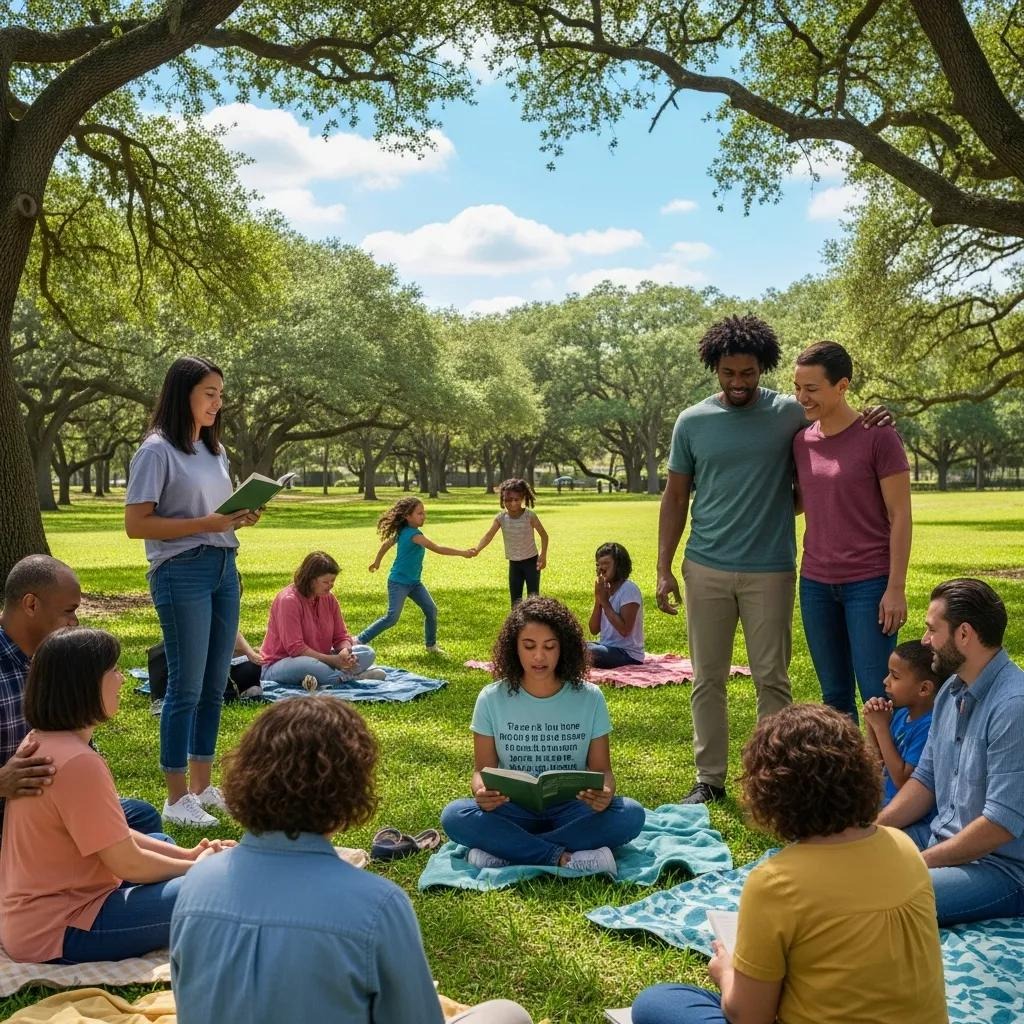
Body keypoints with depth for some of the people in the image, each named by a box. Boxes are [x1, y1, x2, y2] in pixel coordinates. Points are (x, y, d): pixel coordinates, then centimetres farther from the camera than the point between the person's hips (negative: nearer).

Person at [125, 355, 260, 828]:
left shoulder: (214, 450, 15)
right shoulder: (157, 450, -8)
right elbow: (136, 524, -14)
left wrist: (240, 519, 1)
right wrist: (204, 524, -19)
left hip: (224, 568, 8)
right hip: (182, 572, -8)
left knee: (215, 684, 11)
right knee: (186, 686, -4)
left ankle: (202, 785, 23)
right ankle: (177, 798, 6)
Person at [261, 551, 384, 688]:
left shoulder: (329, 599, 3)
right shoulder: (288, 600, -18)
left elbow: (341, 636, 6)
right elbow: (295, 648, -23)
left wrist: (345, 651, -20)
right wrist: (333, 660, -28)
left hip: (320, 659, 7)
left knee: (367, 653, -6)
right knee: (309, 666, -41)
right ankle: (355, 676, -22)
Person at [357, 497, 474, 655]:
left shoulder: (403, 531, 4)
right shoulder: (413, 534, -24)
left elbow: (386, 544, 18)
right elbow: (437, 549, -30)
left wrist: (377, 561, 34)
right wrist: (462, 553, -29)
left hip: (414, 582, 9)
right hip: (398, 582, -9)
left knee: (431, 610, 3)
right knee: (392, 617, -11)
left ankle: (431, 645, 15)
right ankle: (360, 640, -1)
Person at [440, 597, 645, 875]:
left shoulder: (589, 698, -1)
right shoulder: (492, 699, -2)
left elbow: (601, 769, 2)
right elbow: (483, 769, 2)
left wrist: (605, 793, -23)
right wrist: (481, 790, -23)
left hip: (571, 810, 1)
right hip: (514, 811, -1)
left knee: (631, 815, -28)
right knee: (454, 816, -28)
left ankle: (503, 851, -25)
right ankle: (565, 858, -28)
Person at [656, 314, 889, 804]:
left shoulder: (790, 413, -1)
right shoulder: (692, 422, 2)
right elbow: (675, 498, 7)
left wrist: (867, 419, -13)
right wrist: (664, 569, 2)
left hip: (770, 570, -1)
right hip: (705, 570, 1)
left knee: (772, 679, 5)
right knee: (707, 679, 8)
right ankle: (709, 778, 19)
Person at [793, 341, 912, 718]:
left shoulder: (878, 436, -8)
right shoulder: (801, 441, 7)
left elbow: (900, 516, -8)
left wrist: (896, 588, -11)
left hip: (869, 584, -5)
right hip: (815, 584, 5)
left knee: (877, 696, -2)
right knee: (834, 696, 10)